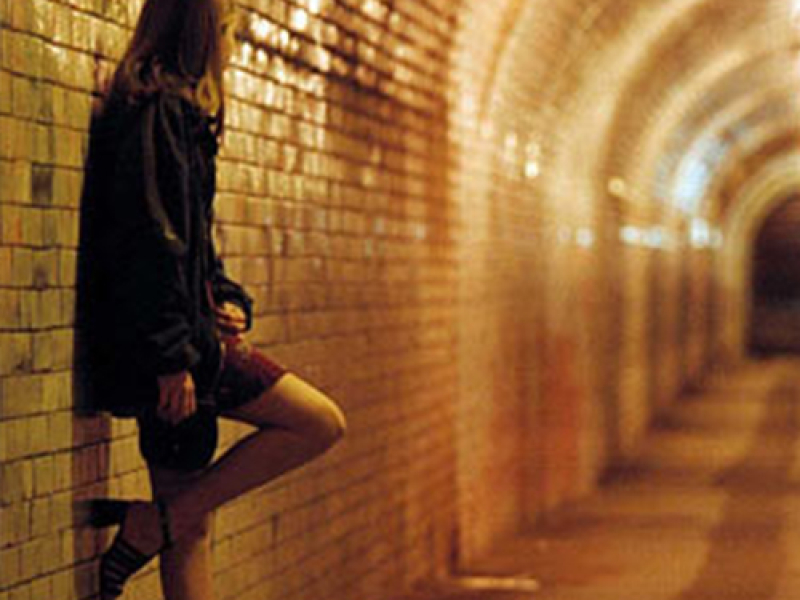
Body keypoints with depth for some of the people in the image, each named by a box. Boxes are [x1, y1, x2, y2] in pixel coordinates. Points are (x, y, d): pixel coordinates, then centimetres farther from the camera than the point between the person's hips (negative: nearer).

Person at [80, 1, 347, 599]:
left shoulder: (181, 117, 21)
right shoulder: (156, 115, -11)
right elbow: (151, 242, -19)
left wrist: (228, 300, 9)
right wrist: (172, 354, -21)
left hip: (179, 342, 10)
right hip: (152, 341, -10)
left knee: (192, 528, 8)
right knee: (322, 422, -7)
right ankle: (151, 523, -8)